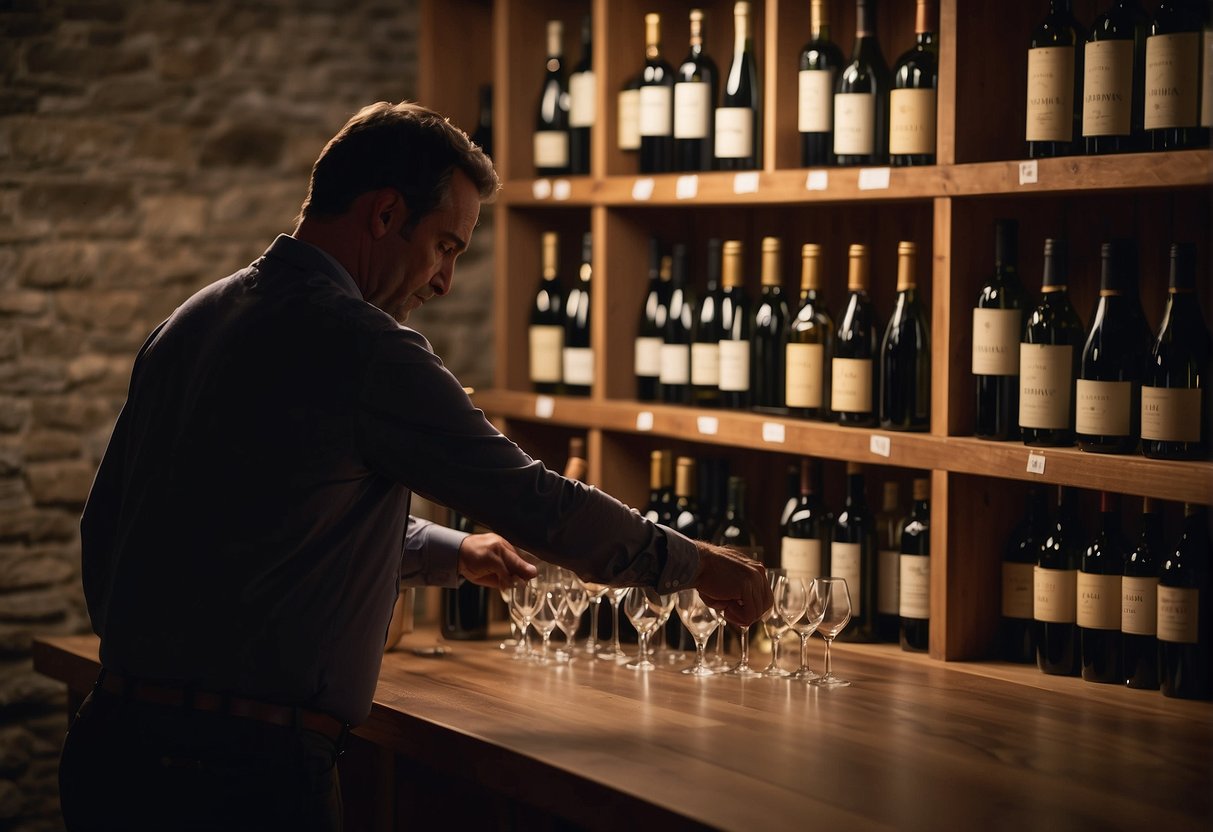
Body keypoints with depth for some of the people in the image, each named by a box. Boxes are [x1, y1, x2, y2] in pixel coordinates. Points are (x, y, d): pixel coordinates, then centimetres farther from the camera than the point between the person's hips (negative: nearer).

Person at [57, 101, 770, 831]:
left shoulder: (186, 326, 13)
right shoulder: (358, 345, -14)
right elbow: (532, 499, -10)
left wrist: (448, 552, 31)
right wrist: (695, 563, 6)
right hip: (247, 770, -8)